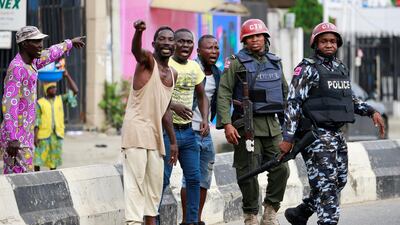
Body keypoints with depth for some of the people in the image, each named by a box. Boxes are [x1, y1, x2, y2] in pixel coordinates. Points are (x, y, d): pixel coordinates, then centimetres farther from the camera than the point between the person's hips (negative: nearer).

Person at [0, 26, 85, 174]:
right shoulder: (16, 68, -15)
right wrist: (12, 138, -28)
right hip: (15, 138, -9)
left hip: (25, 135, 9)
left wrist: (69, 43, 54)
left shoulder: (30, 63, 14)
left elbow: (50, 54, 37)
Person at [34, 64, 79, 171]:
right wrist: (35, 136, -10)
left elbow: (75, 91, 1)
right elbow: (36, 121, -2)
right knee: (38, 159, -5)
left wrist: (67, 76, -4)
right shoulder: (40, 103, 1)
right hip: (43, 135, -3)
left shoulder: (60, 99, 10)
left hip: (57, 135, 3)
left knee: (54, 160, 6)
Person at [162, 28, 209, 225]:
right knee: (162, 179, -5)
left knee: (194, 178, 8)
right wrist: (174, 106, -29)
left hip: (188, 130, 7)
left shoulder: (194, 67, 11)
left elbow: (201, 96, 22)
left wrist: (205, 118, 6)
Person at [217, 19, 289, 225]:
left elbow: (285, 93, 22)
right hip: (247, 125, -5)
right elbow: (223, 94, -7)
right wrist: (227, 124, -16)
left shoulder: (275, 63, 15)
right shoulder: (237, 63, -2)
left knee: (281, 169, -1)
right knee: (249, 173, -3)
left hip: (272, 124, 5)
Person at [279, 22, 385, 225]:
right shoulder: (307, 69, -8)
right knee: (326, 184, -11)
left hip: (336, 134, 8)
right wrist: (288, 138, -20)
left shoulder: (341, 68, 15)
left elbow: (349, 99, 27)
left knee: (339, 181, 13)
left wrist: (371, 112, 11)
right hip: (316, 136, -8)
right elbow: (293, 103, -13)